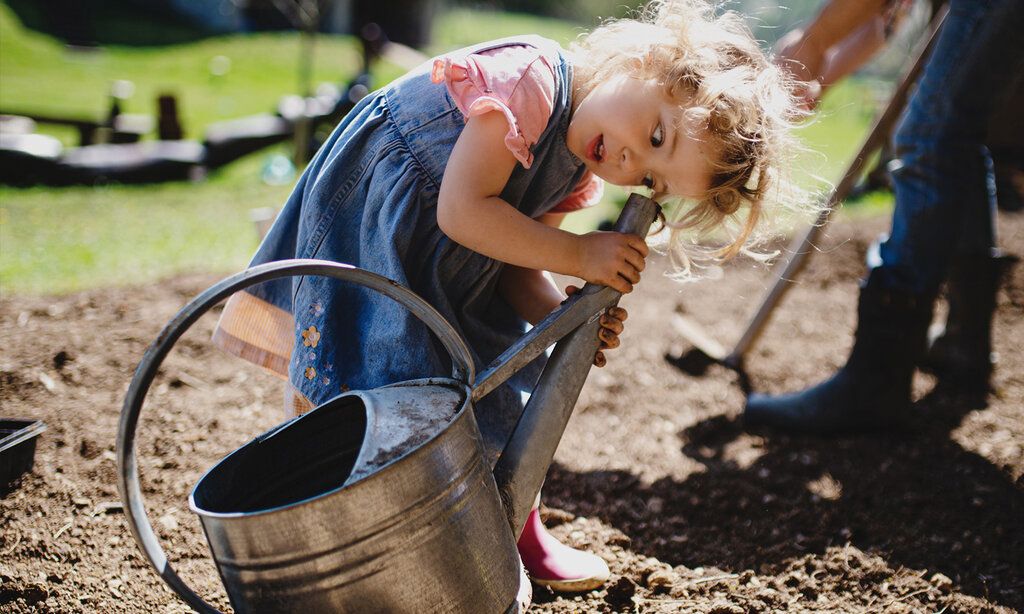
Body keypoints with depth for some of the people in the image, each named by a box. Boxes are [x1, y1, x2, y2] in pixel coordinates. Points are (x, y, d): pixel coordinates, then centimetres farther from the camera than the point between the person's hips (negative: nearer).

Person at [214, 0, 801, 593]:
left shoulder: (580, 180, -5)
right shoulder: (528, 82, -31)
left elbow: (513, 270, -4)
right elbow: (463, 211, -34)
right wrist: (577, 255, -29)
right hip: (365, 227, -8)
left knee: (504, 383, 11)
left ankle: (521, 531, 29)